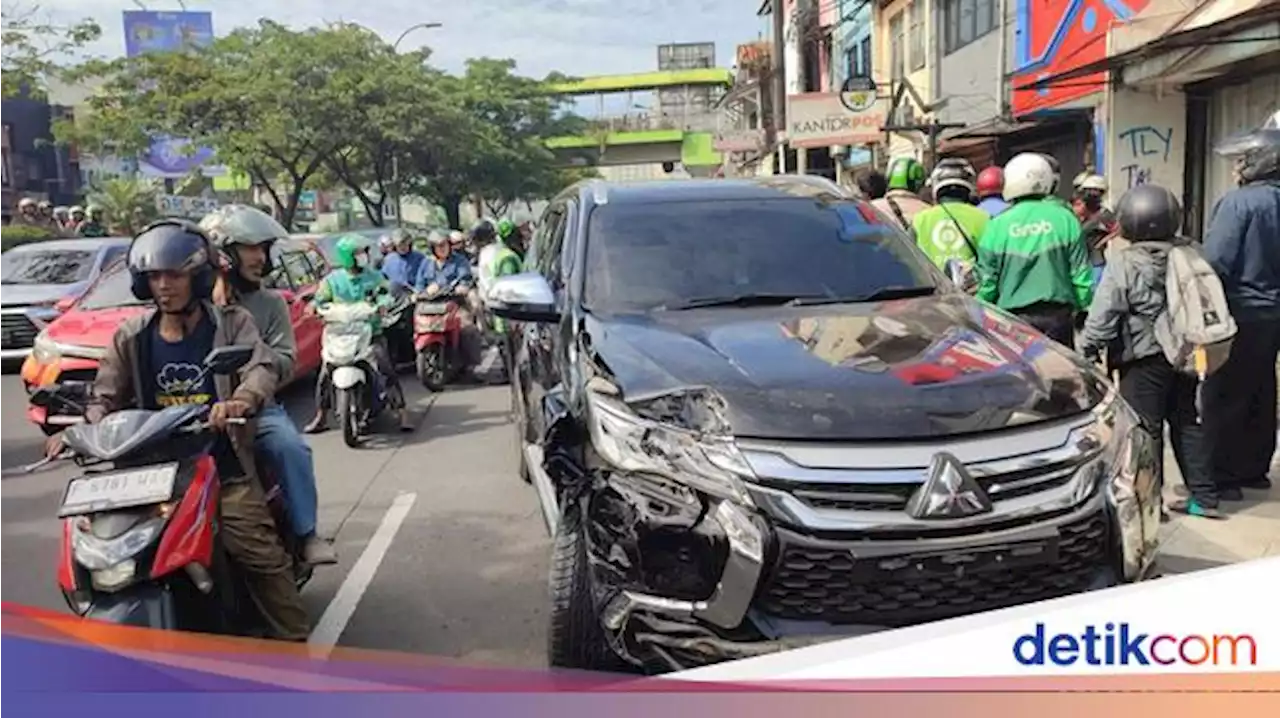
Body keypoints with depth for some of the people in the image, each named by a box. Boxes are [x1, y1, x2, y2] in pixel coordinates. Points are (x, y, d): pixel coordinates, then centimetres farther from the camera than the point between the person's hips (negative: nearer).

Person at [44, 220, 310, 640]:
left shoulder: (231, 323, 2)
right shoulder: (131, 338, 12)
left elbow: (261, 369, -15)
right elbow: (106, 399, 11)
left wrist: (242, 401, -38)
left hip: (224, 468, -3)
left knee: (261, 555, -12)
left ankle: (295, 644, 0)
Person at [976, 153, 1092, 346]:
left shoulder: (997, 225, -4)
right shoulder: (1065, 219, -1)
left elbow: (987, 281, 0)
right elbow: (1081, 275, 1)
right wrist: (1084, 308, 12)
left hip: (1012, 319, -1)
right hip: (1057, 315, 1)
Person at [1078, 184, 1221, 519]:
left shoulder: (1125, 263, -14)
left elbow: (1103, 315, -15)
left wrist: (1088, 350, -5)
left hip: (1144, 357, -6)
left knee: (1145, 428, 1)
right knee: (1187, 422, 15)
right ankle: (1204, 496, 21)